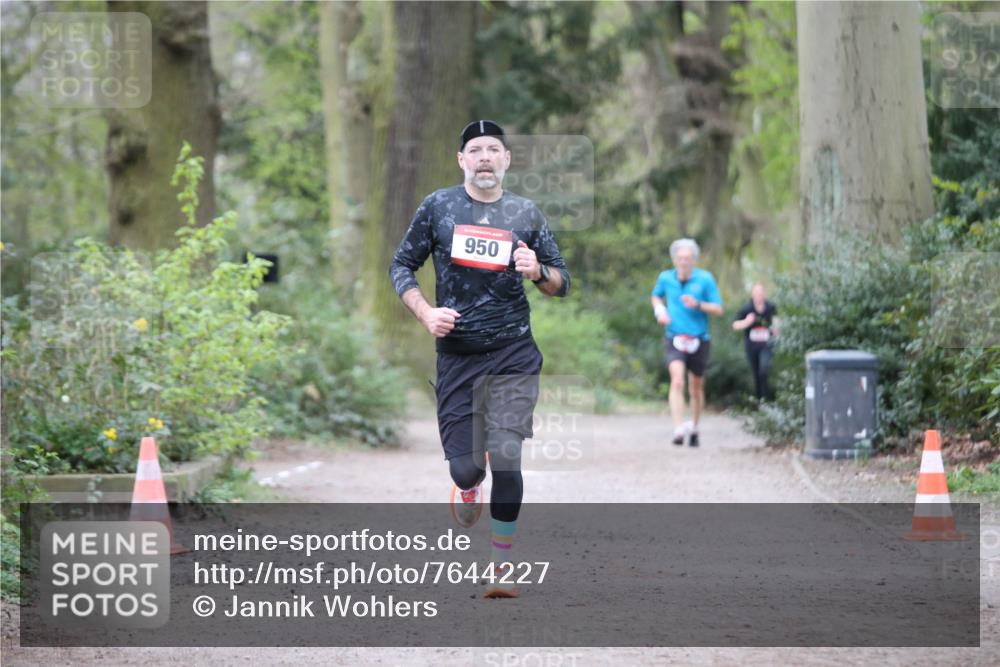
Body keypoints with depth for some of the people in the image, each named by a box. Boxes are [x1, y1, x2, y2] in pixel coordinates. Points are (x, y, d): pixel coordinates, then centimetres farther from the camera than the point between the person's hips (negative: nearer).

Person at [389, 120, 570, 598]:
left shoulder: (526, 214, 6)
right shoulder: (438, 207, 5)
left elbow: (561, 284, 11)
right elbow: (401, 266, 10)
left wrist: (538, 272, -12)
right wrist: (424, 312, -7)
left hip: (514, 355, 0)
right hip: (456, 355, 0)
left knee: (506, 459, -12)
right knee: (465, 466, -2)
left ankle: (503, 566, -1)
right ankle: (468, 489, 37)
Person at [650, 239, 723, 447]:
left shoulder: (705, 279, -4)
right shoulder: (665, 278, 1)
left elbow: (718, 309, -3)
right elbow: (656, 296, 23)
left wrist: (698, 305, -20)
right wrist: (659, 310, 2)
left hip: (699, 340, 1)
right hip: (674, 338, -1)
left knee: (696, 389, 11)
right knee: (677, 381, -22)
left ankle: (694, 428, 34)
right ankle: (678, 430, -30)